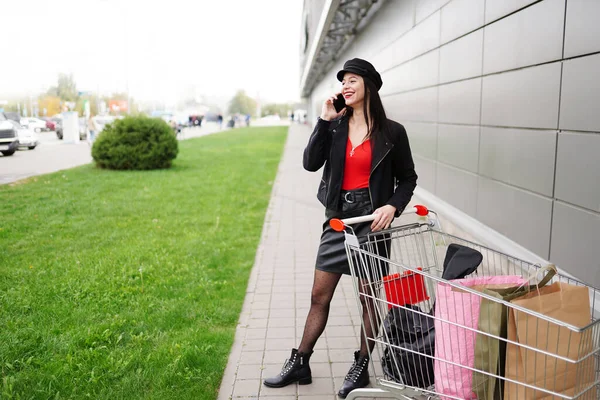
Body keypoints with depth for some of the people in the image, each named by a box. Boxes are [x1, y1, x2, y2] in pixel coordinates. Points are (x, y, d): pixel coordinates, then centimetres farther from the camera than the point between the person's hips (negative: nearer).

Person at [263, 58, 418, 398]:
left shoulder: (392, 132, -4)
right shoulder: (335, 126, 4)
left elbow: (408, 179, 3)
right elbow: (311, 163, -8)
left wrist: (392, 206, -14)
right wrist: (325, 121, -10)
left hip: (371, 220, -3)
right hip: (338, 218, 4)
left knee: (369, 297, 7)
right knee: (319, 295, 10)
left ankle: (361, 367, 26)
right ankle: (300, 364, 24)